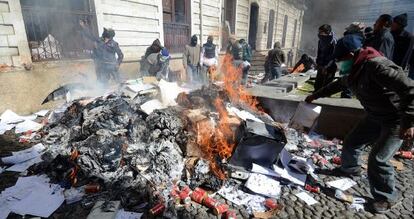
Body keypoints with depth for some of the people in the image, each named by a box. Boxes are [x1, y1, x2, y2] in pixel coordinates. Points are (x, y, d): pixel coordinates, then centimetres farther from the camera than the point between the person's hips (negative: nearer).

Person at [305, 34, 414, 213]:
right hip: (375, 116, 9)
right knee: (352, 142, 14)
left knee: (378, 158, -10)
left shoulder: (377, 66, -30)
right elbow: (339, 84, 19)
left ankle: (386, 197, 13)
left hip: (396, 120, -9)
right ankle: (350, 169, 42)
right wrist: (316, 95, 27)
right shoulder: (356, 70, 1)